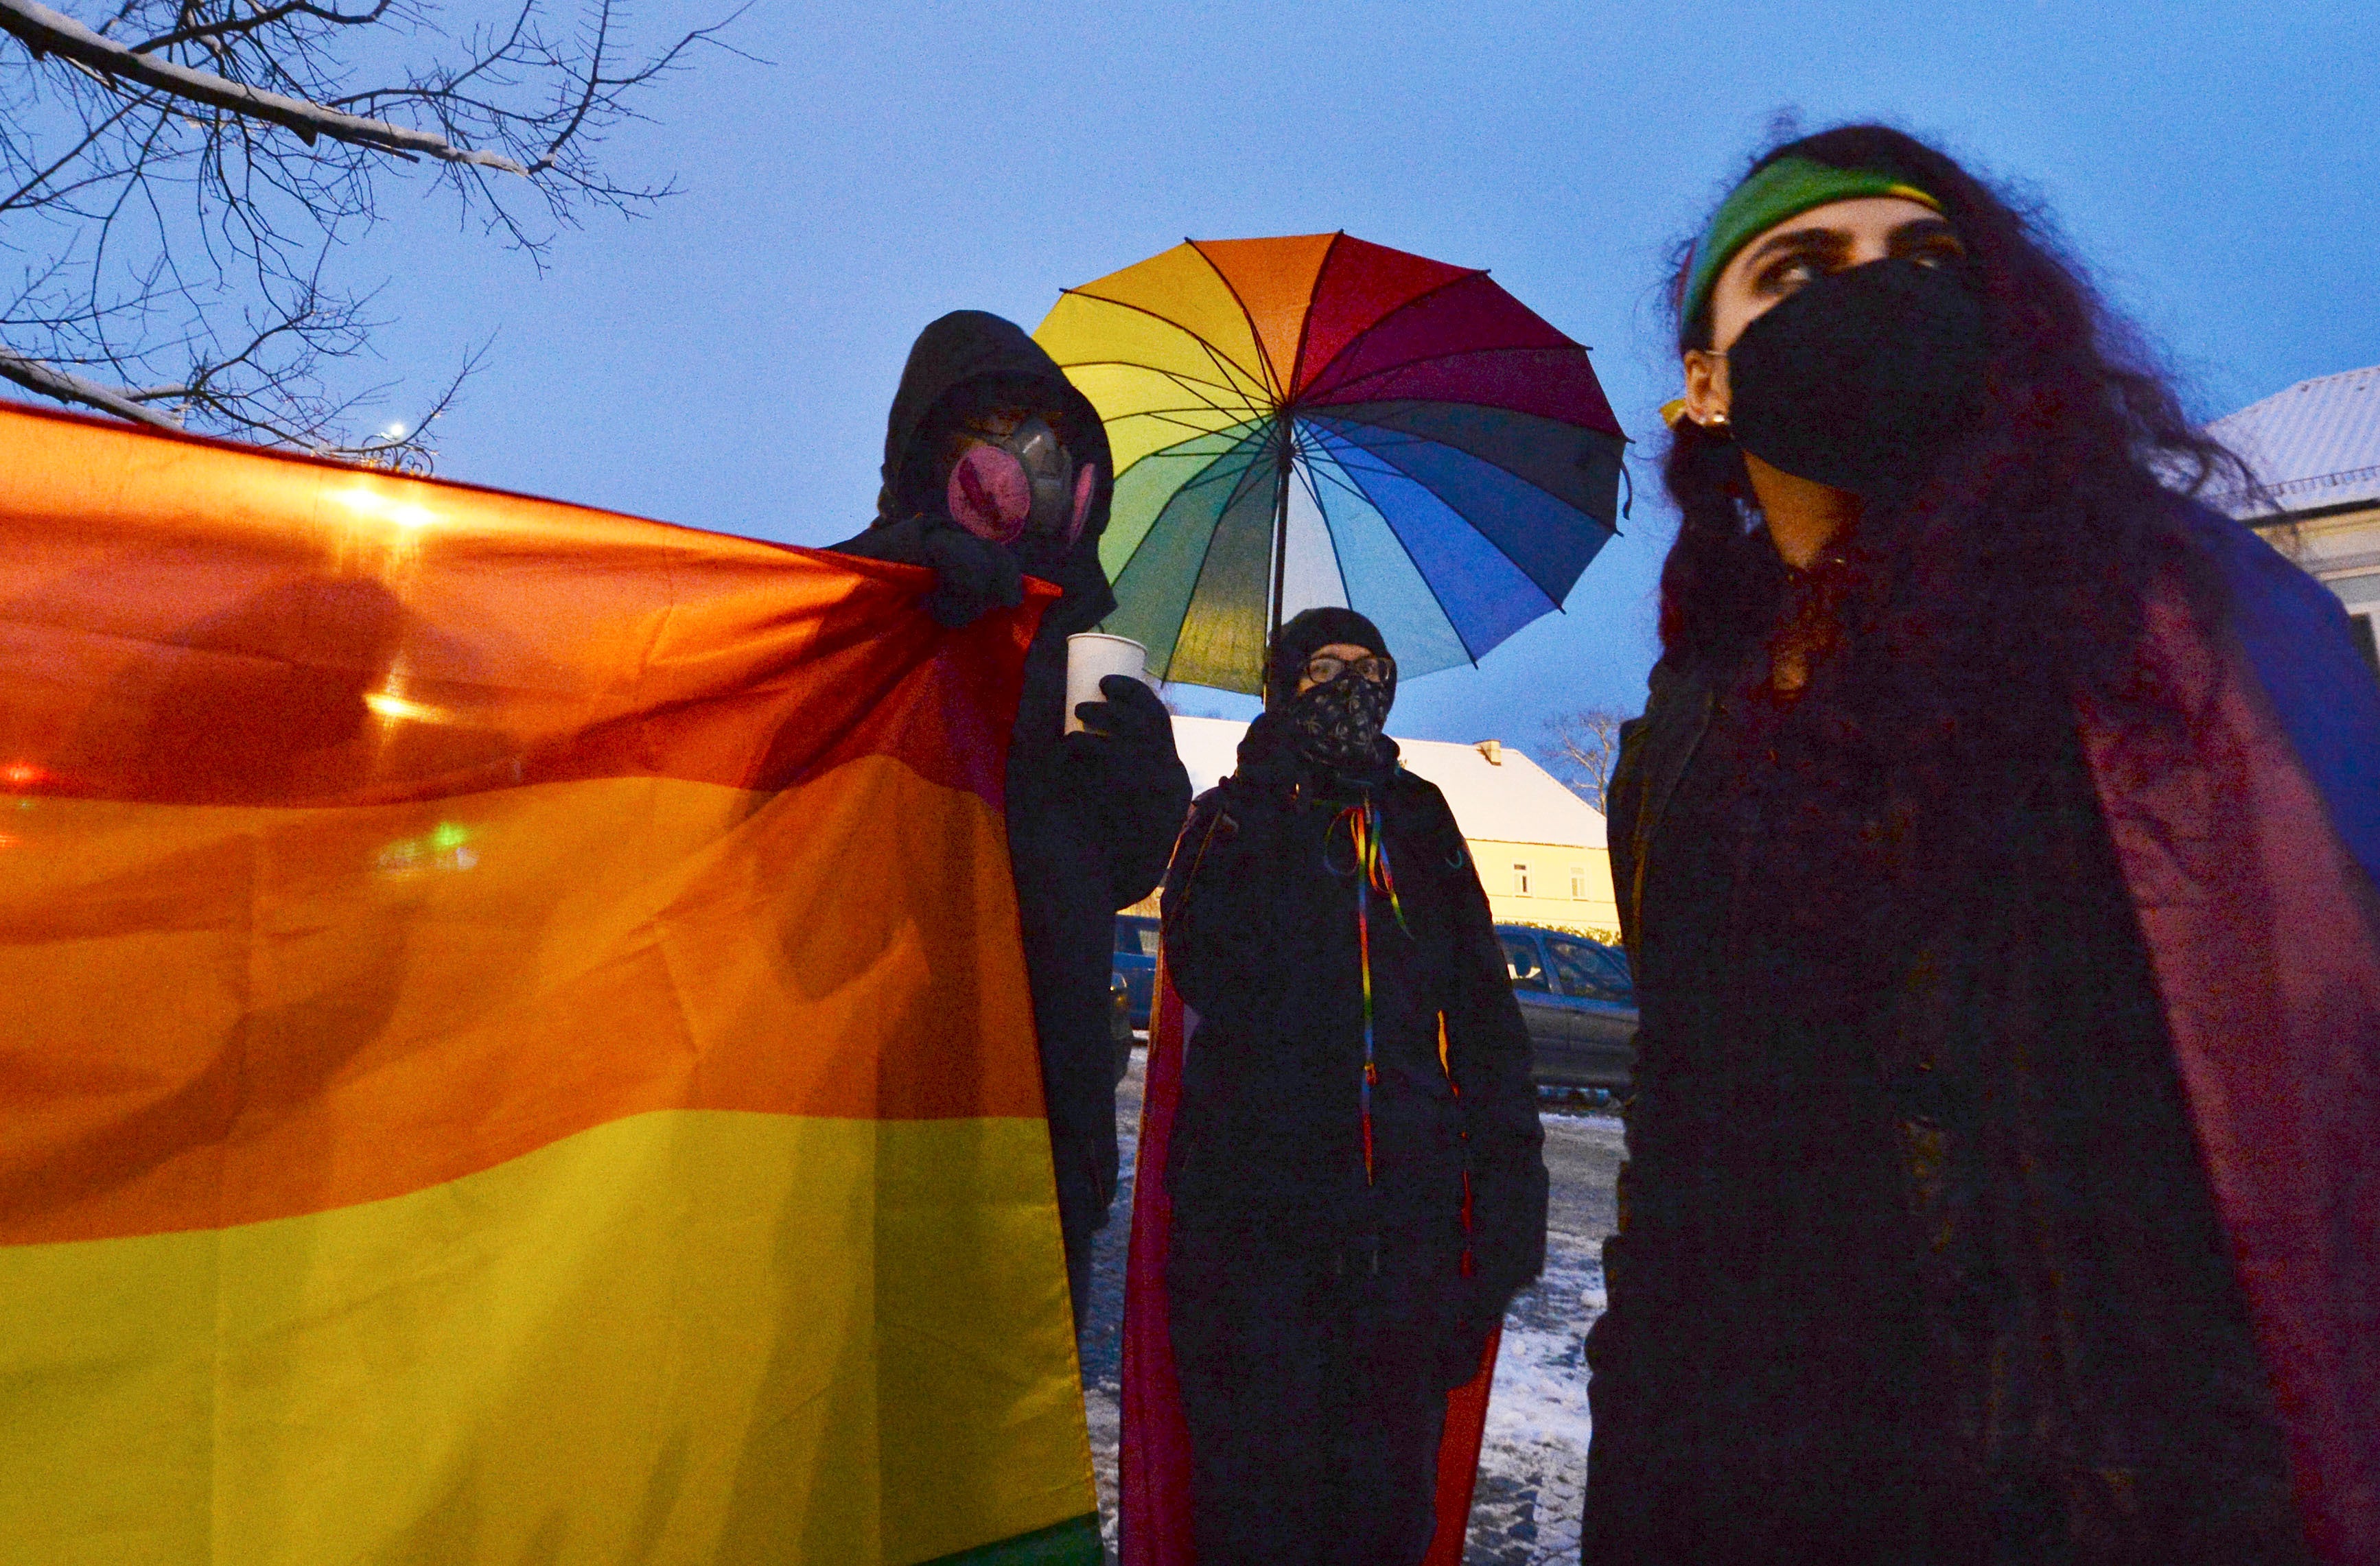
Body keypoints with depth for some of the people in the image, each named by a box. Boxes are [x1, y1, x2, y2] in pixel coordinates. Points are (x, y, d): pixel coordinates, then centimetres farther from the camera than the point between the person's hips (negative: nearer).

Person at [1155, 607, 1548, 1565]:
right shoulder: (1236, 814, 8)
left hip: (1409, 1212, 2)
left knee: (1390, 1487, 10)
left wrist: (1511, 1176, 0)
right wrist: (1280, 829, -13)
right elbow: (1207, 974, -8)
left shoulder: (1420, 819, 14)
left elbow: (1483, 1002, 9)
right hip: (1257, 1200, -2)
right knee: (1255, 1488, 4)